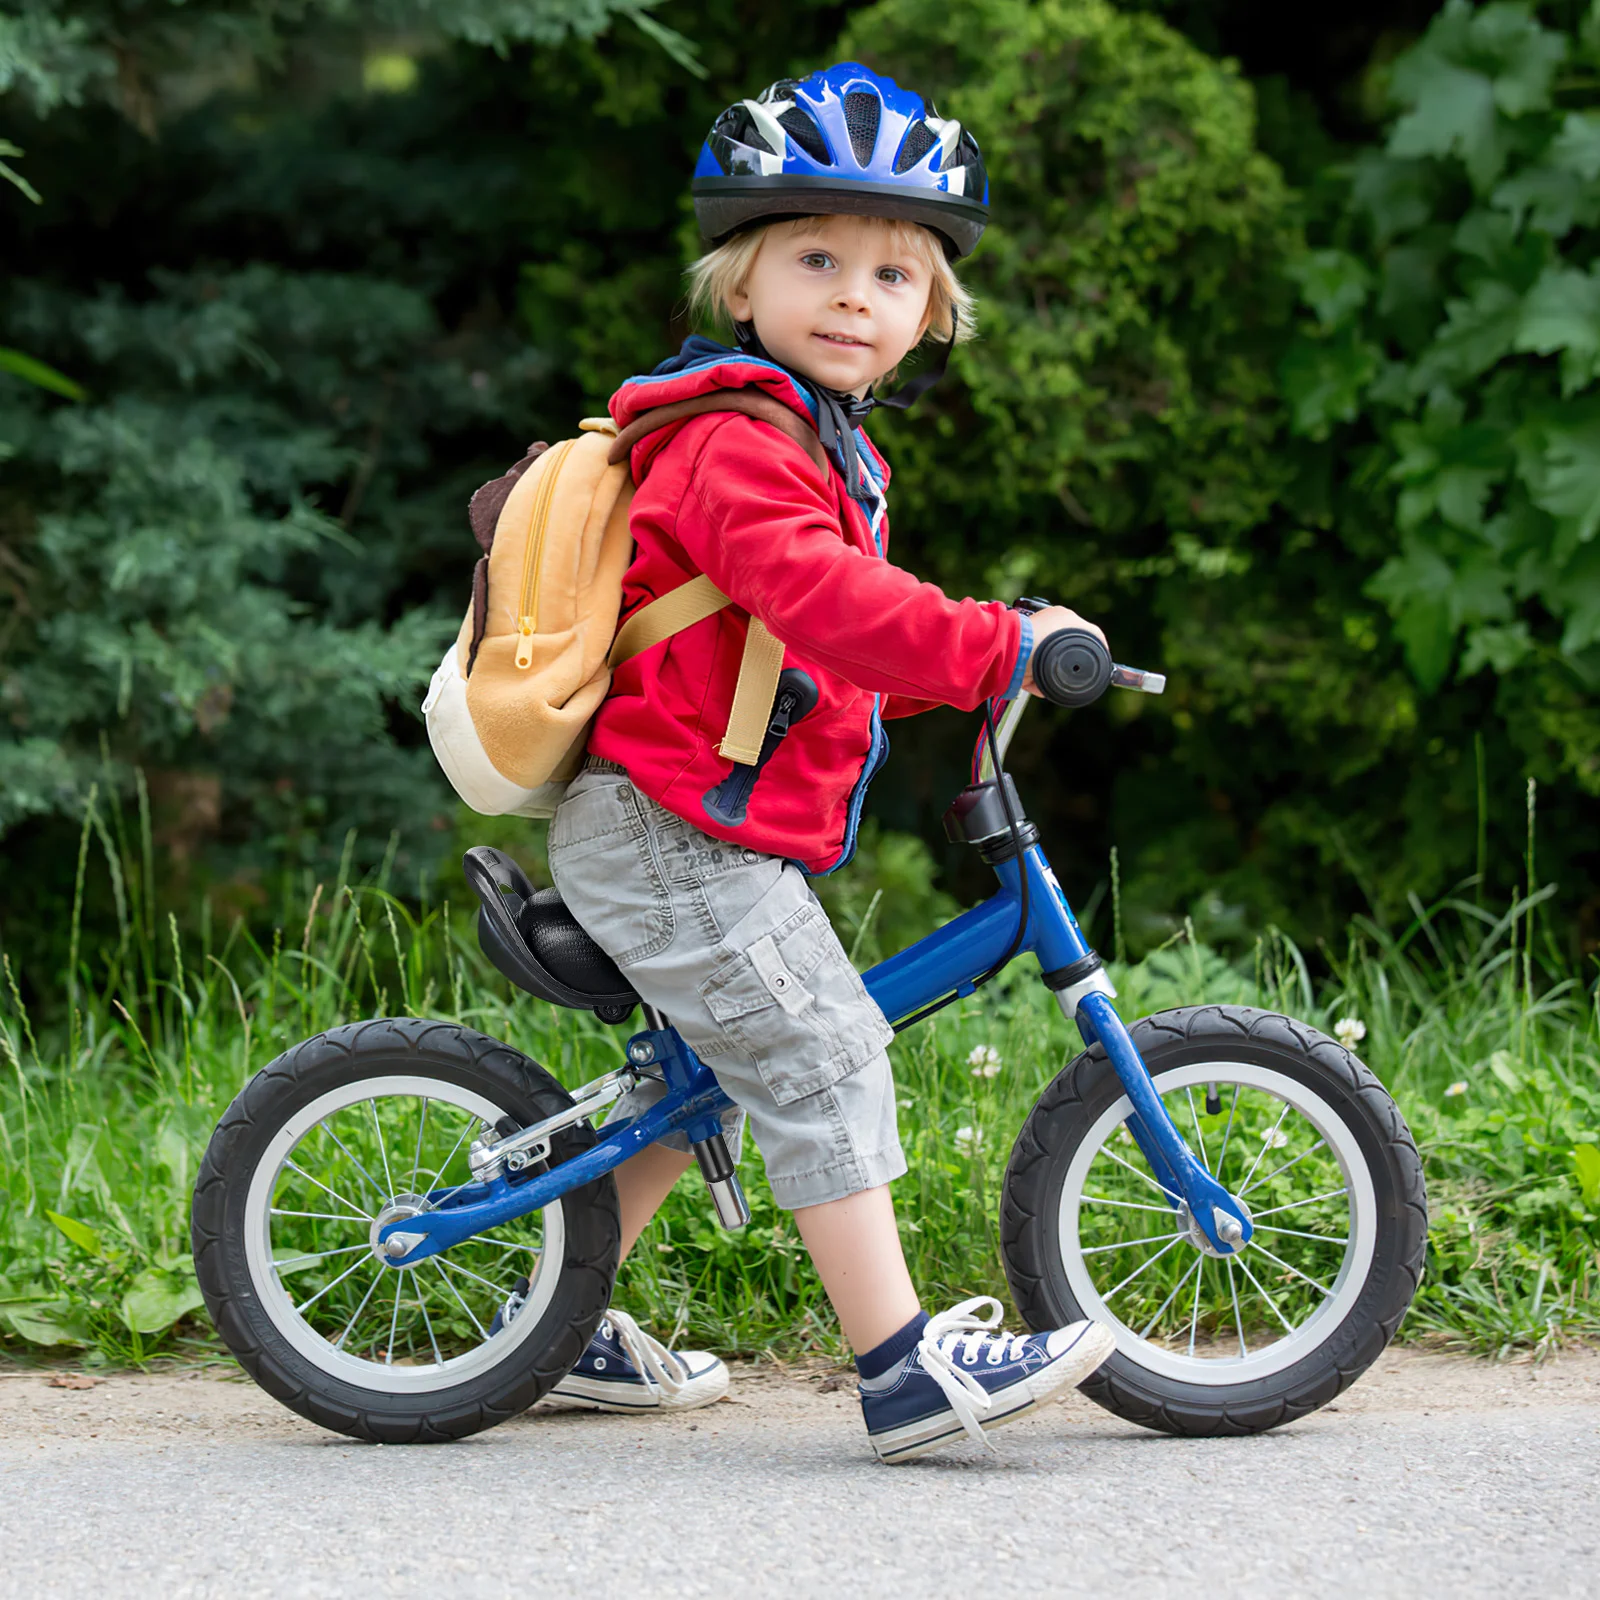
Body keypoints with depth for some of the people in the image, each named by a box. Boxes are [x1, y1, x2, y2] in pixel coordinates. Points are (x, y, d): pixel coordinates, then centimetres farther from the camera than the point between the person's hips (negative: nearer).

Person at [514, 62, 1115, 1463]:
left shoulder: (820, 442, 18)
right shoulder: (737, 442, -17)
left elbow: (837, 640, 28)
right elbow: (822, 598, -31)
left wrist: (967, 668, 17)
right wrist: (998, 647, -29)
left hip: (700, 833, 11)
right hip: (675, 834, -11)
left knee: (704, 1075, 19)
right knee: (819, 1063, -14)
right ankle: (906, 1370, -15)